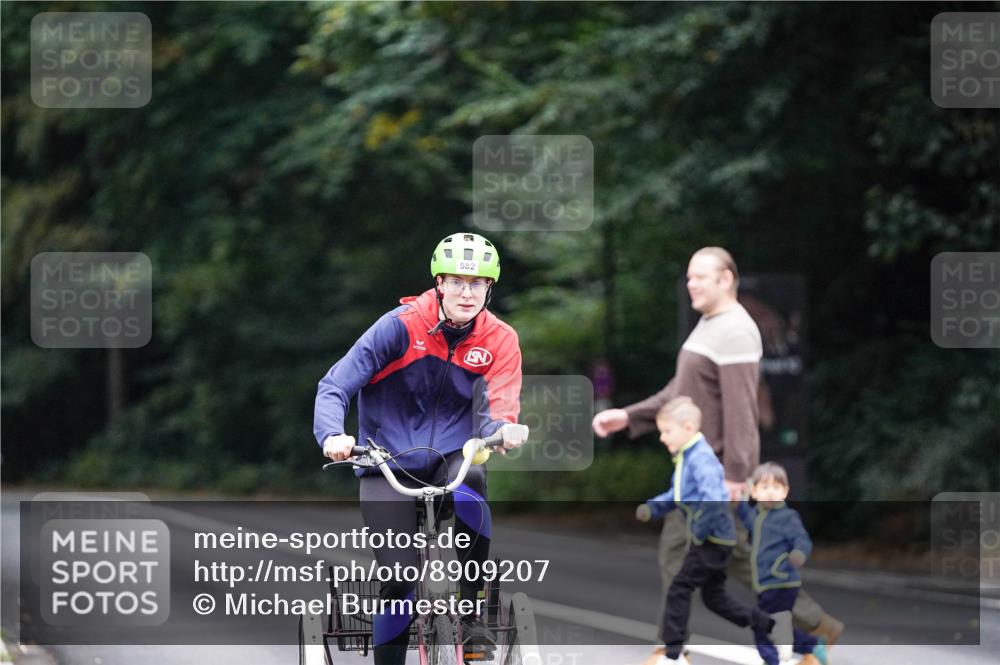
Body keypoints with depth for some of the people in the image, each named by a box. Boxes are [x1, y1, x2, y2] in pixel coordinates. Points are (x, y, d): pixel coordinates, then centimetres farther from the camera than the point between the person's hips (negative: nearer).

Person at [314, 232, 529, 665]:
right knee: (400, 576, -16)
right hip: (389, 464, -1)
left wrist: (504, 430, -40)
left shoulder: (499, 341, -5)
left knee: (469, 480, -34)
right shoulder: (402, 326, -13)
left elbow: (497, 410, -15)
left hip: (449, 458, 1)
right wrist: (333, 436, -34)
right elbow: (335, 387, -14)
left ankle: (472, 611, -19)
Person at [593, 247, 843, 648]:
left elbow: (741, 407, -24)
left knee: (677, 551, -6)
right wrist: (628, 418, 11)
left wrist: (735, 474, -28)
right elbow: (679, 393, 21)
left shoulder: (735, 333, -18)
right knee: (737, 555, 13)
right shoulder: (709, 328, 16)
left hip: (717, 468, -10)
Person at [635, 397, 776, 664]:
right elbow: (677, 496, 21)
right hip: (708, 539, 10)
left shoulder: (702, 459, -22)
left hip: (713, 539, -10)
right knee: (714, 596, 16)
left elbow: (715, 499, -34)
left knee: (679, 589, -7)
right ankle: (765, 624, 23)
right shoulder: (686, 457, 11)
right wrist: (652, 507, 6)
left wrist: (698, 530, -26)